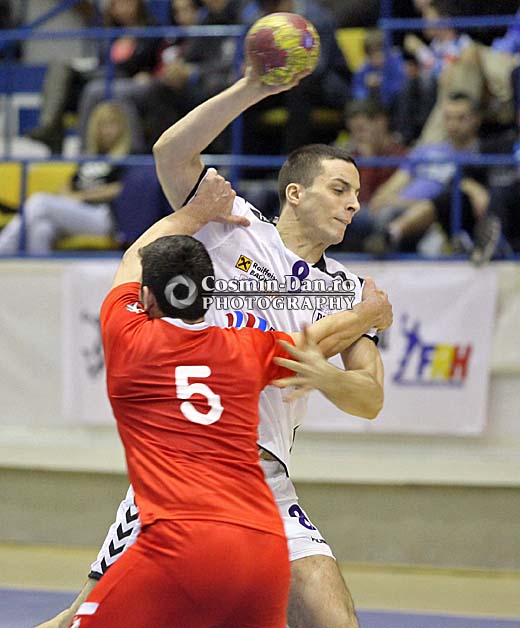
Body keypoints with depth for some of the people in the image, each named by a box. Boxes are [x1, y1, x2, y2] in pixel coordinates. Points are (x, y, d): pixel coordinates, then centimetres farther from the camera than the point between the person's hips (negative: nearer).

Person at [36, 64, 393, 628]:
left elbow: (370, 399, 7)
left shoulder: (349, 292, 15)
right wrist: (252, 88, -17)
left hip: (267, 480, 4)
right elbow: (171, 153, -9)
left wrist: (315, 371, -14)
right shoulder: (235, 227, 5)